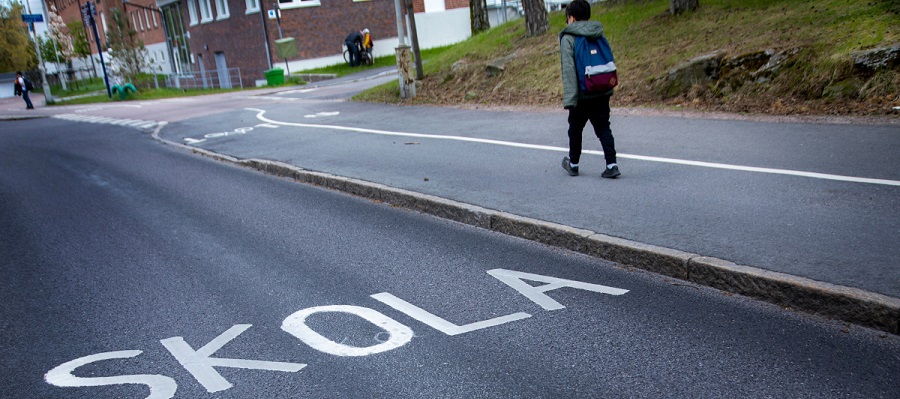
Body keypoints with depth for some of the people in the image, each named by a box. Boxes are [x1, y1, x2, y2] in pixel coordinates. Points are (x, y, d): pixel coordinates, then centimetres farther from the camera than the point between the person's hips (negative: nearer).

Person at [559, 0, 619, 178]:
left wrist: (569, 98, -20)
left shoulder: (568, 38, -9)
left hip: (582, 95, -4)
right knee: (603, 128, 8)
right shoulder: (599, 36, 8)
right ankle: (612, 164, -4)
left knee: (575, 129, 14)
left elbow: (568, 69, -18)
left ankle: (573, 164, 29)